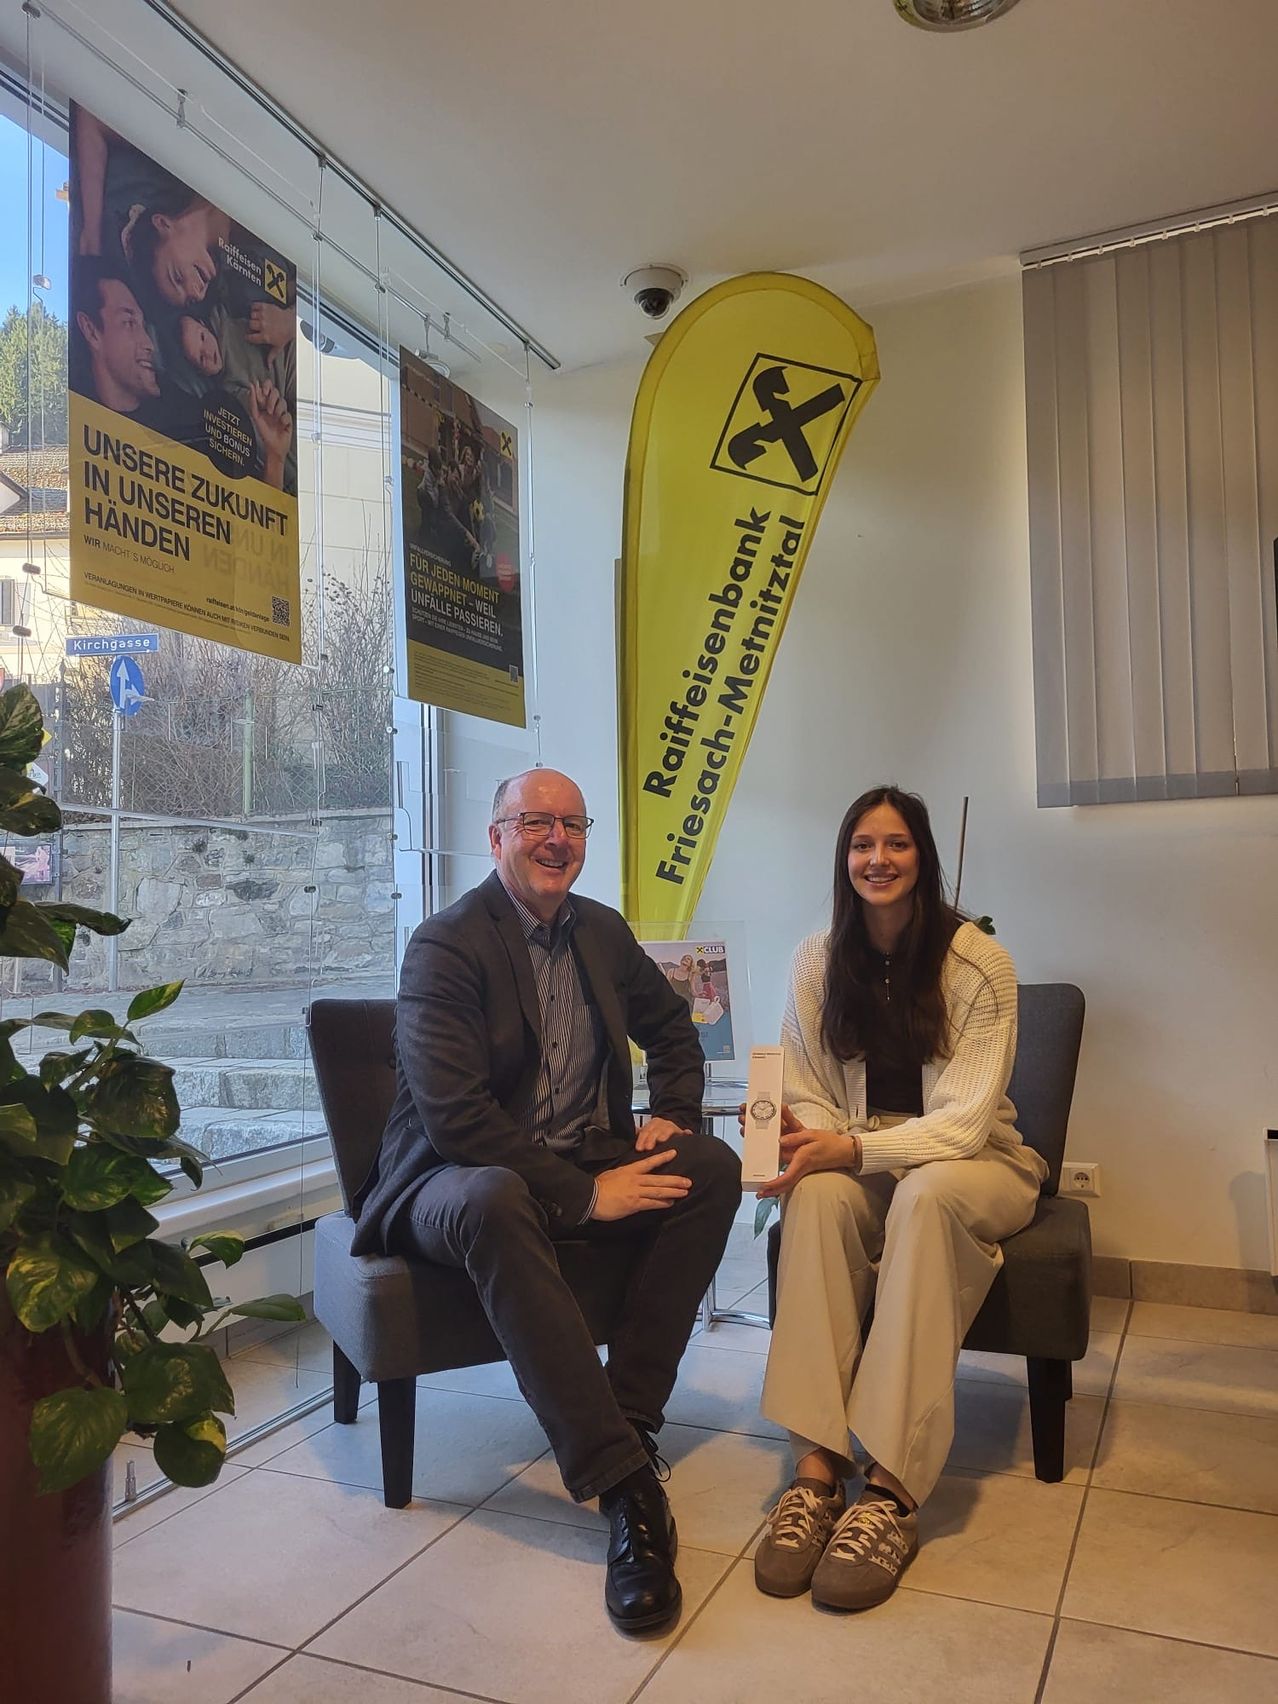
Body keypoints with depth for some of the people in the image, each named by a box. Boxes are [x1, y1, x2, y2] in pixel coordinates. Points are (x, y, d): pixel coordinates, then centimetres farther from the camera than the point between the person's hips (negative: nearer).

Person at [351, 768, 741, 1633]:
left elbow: (671, 1027, 24)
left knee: (714, 1165, -16)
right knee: (494, 1202, -39)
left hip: (588, 1162, 6)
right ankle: (624, 1483, -38)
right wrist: (584, 1195, -26)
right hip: (456, 1173, -6)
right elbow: (454, 1116, -23)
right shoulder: (446, 945, -14)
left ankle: (626, 1417, -13)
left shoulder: (604, 931, 7)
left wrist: (677, 1114, 4)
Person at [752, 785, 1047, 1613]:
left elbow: (966, 1120, -17)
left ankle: (891, 1493, -37)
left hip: (972, 1163, -2)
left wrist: (854, 1148, -31)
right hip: (858, 1160, 3)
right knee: (816, 1197, -32)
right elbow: (809, 1095, 3)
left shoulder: (978, 962, -11)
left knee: (925, 1195, -37)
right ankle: (815, 1471, -34)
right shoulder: (817, 961, 0)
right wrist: (797, 1134, -21)